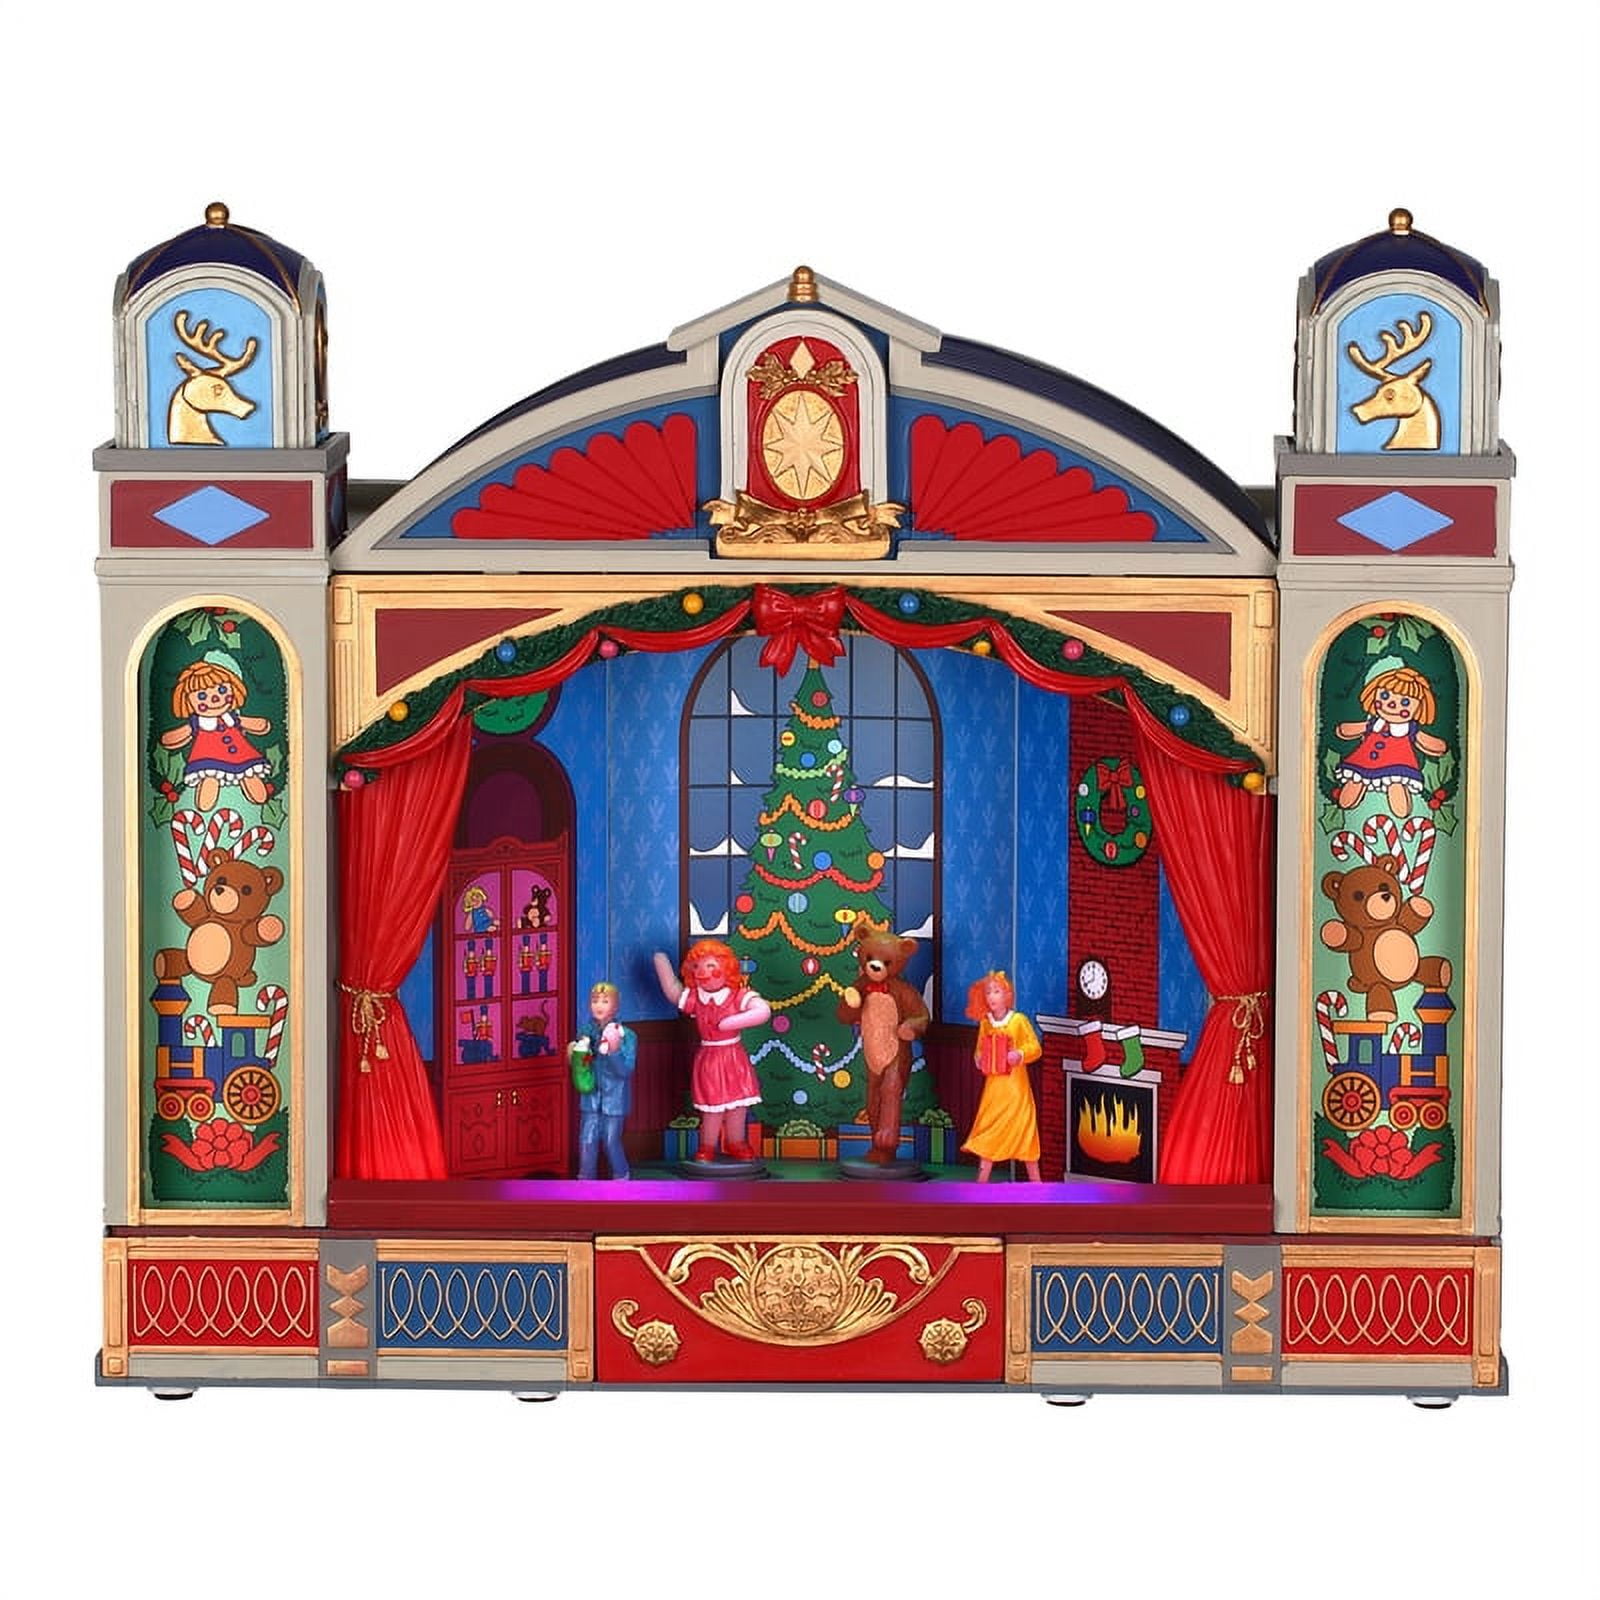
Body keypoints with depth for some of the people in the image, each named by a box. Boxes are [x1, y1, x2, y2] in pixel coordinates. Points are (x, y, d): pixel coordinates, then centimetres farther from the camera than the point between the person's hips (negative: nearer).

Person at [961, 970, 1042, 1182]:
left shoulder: (1019, 1020, -7)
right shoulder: (985, 1023, 7)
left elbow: (1035, 1047, -7)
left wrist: (1020, 1054, -25)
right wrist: (978, 1058, -2)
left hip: (1015, 1086, -5)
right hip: (993, 1085, 5)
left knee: (1024, 1132, 0)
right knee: (987, 1133, 6)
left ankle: (1034, 1180, 10)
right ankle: (982, 1181, 11)